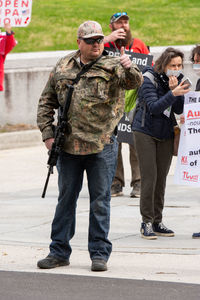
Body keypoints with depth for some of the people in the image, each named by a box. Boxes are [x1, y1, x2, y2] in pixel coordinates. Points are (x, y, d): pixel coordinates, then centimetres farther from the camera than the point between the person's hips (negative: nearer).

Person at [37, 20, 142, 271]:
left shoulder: (112, 67, -1)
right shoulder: (63, 67, 8)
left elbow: (134, 82, -20)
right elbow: (47, 102, 13)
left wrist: (129, 69, -42)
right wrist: (47, 133, 5)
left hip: (102, 147, -3)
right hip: (68, 146, 3)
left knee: (100, 201, 2)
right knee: (65, 199, 11)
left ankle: (99, 253, 11)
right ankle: (59, 252, 20)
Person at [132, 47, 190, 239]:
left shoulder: (176, 79, 3)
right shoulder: (149, 79, -13)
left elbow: (179, 110, -2)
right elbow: (154, 107, -23)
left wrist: (176, 90, -18)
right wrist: (173, 93, -34)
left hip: (166, 134, 5)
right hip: (145, 131, -5)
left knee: (161, 178, 6)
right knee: (149, 177, -9)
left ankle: (158, 222, 13)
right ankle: (147, 222, -4)